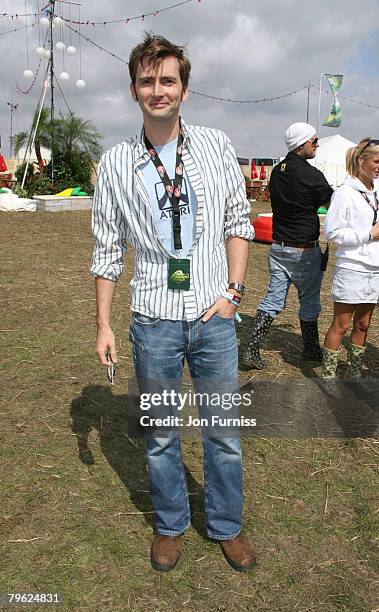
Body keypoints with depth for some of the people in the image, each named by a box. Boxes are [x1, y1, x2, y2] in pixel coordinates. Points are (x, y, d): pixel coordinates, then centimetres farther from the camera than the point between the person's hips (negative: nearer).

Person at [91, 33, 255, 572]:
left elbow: (239, 220, 6)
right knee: (161, 436, 14)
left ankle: (227, 526, 36)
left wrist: (233, 292, -3)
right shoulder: (115, 164, -1)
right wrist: (103, 325, 2)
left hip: (214, 316, 1)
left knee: (225, 432, 12)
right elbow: (107, 250, 3)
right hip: (154, 320, 0)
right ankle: (171, 526, 38)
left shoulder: (216, 145, 1)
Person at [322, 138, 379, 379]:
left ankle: (355, 373, 27)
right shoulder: (345, 193, -11)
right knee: (341, 325, 1)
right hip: (351, 270, -6)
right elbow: (332, 232, -16)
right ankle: (328, 374, 13)